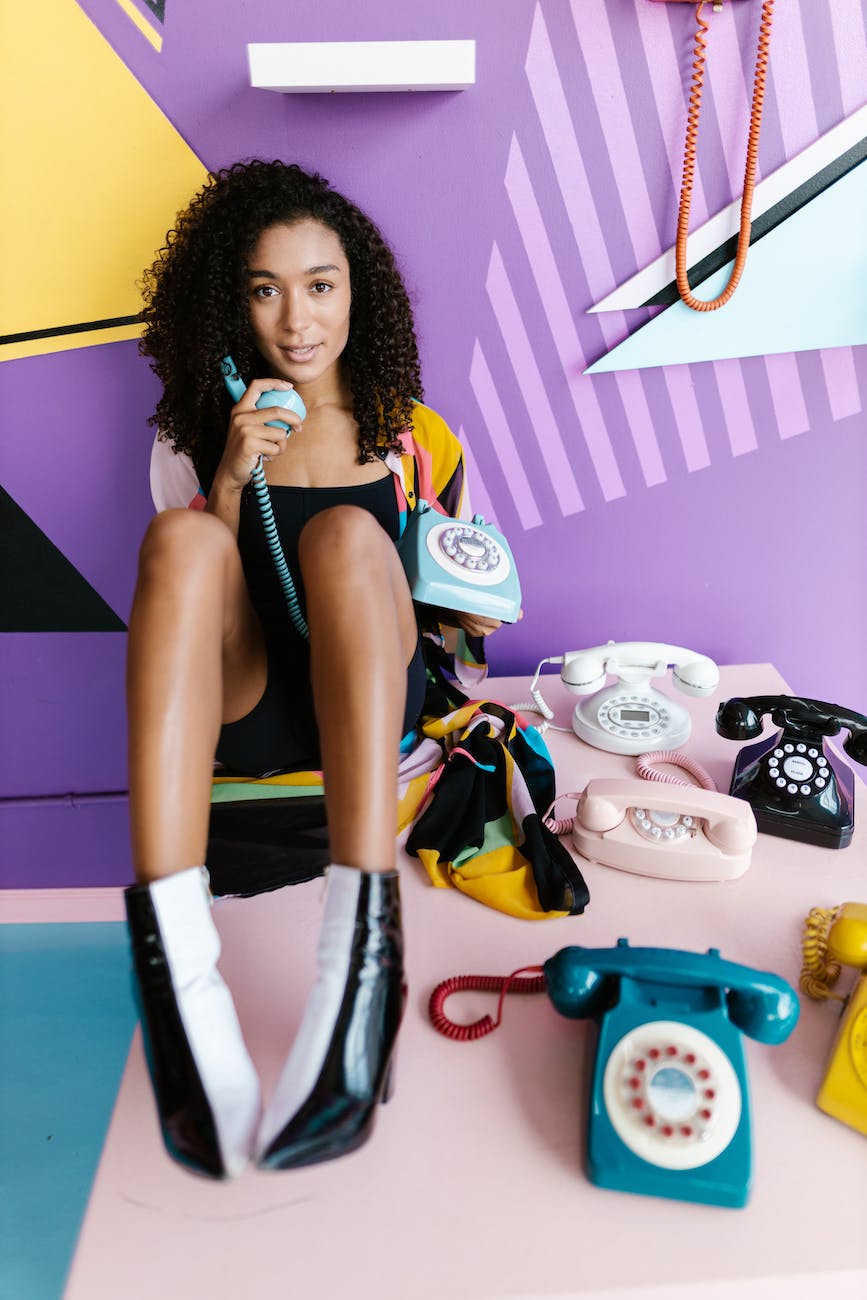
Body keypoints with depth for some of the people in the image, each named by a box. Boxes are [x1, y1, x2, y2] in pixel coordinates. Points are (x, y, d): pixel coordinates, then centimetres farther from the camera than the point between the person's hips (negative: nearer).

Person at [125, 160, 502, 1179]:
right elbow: (185, 592, 7)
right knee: (184, 535, -28)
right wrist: (231, 476, -7)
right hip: (238, 715, 1)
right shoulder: (194, 440, 12)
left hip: (371, 707, -1)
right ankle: (175, 955, -45)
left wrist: (467, 616, -7)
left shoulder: (414, 439, 11)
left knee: (347, 531, -29)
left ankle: (364, 937, -48)